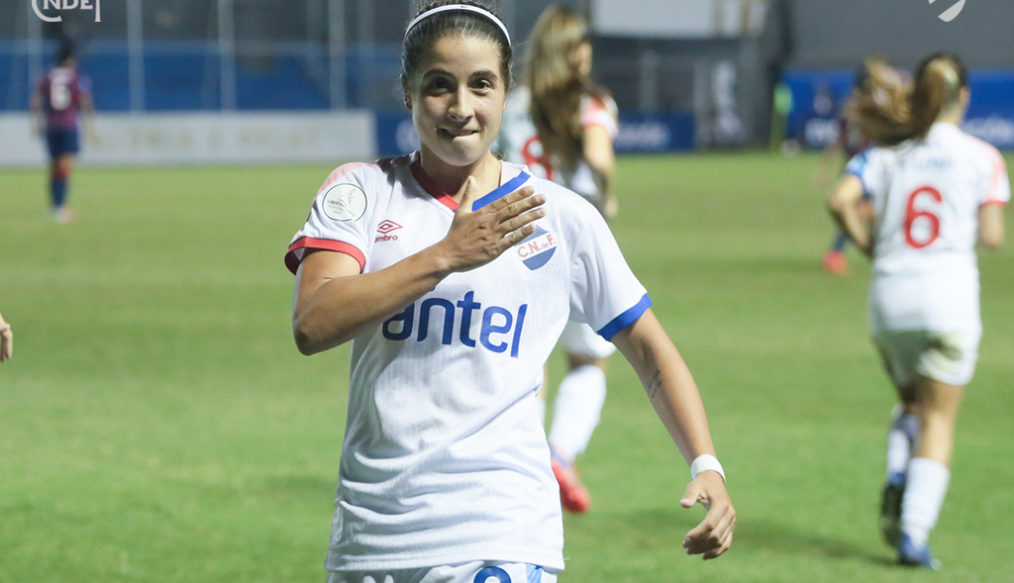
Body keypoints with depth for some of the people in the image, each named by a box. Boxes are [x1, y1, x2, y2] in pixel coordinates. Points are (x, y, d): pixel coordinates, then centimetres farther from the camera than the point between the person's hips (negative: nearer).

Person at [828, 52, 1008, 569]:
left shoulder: (888, 151, 4)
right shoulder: (982, 157, -2)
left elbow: (840, 201, -10)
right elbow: (992, 236, -5)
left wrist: (867, 245, 6)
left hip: (890, 296, 3)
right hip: (949, 296, -3)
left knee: (911, 403, 24)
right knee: (938, 420, 4)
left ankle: (897, 482, -2)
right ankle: (914, 532, -9)